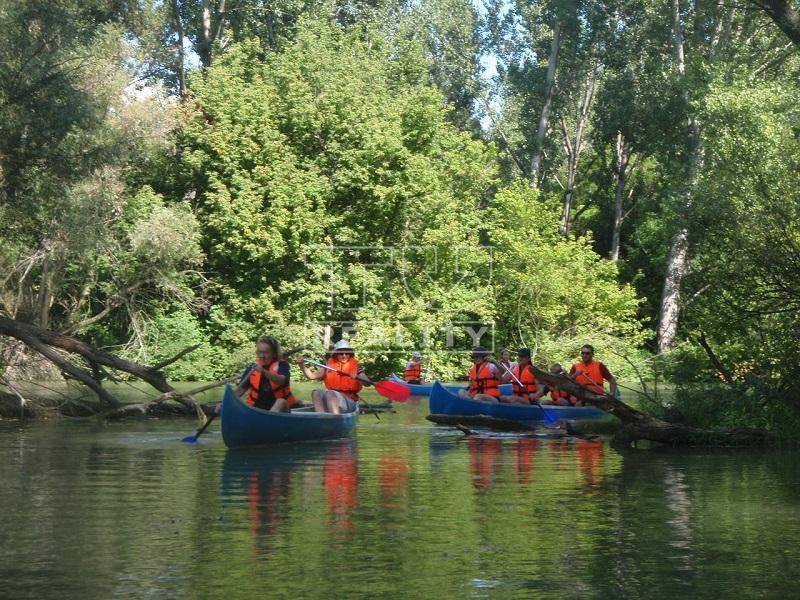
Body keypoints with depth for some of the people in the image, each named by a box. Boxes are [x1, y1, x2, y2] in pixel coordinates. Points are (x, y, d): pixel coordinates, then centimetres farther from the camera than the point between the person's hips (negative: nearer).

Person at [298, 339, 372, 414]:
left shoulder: (355, 367, 4)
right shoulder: (329, 366, 12)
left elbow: (368, 383, -9)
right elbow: (312, 376, 6)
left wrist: (357, 378, -29)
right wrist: (302, 365, -10)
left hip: (349, 402, -4)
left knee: (329, 394, -31)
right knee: (316, 393, -24)